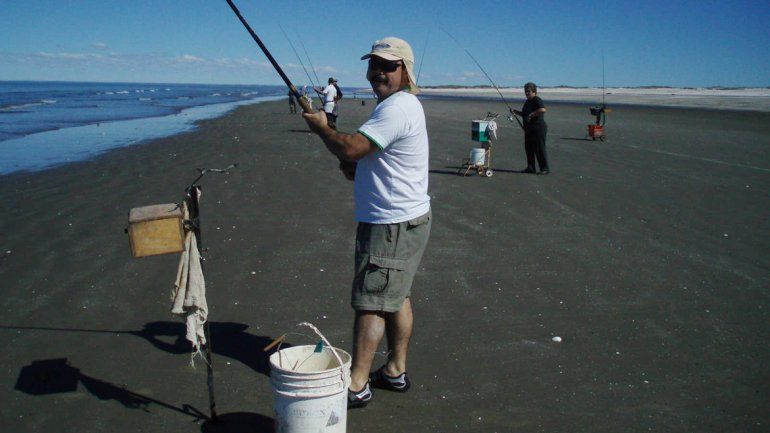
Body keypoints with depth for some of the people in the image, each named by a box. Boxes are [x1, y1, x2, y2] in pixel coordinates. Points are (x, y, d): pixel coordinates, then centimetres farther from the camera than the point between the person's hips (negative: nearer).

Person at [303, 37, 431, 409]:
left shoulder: (397, 108, -18)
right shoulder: (399, 105, 18)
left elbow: (350, 147, -25)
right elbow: (368, 154, 28)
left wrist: (320, 127, -6)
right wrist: (355, 167, 7)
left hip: (392, 225, -11)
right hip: (403, 220, 11)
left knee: (370, 302, -6)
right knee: (396, 297, 16)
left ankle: (357, 385, 2)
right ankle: (395, 371, 27)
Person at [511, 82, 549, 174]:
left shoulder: (537, 100, -12)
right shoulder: (527, 102, 18)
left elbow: (543, 110, -29)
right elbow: (524, 114, 28)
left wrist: (531, 114, -24)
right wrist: (515, 112, 13)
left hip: (538, 128, -10)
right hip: (529, 129, 10)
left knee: (539, 149, -8)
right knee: (528, 148, 12)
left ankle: (545, 169, -2)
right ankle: (530, 168, 21)